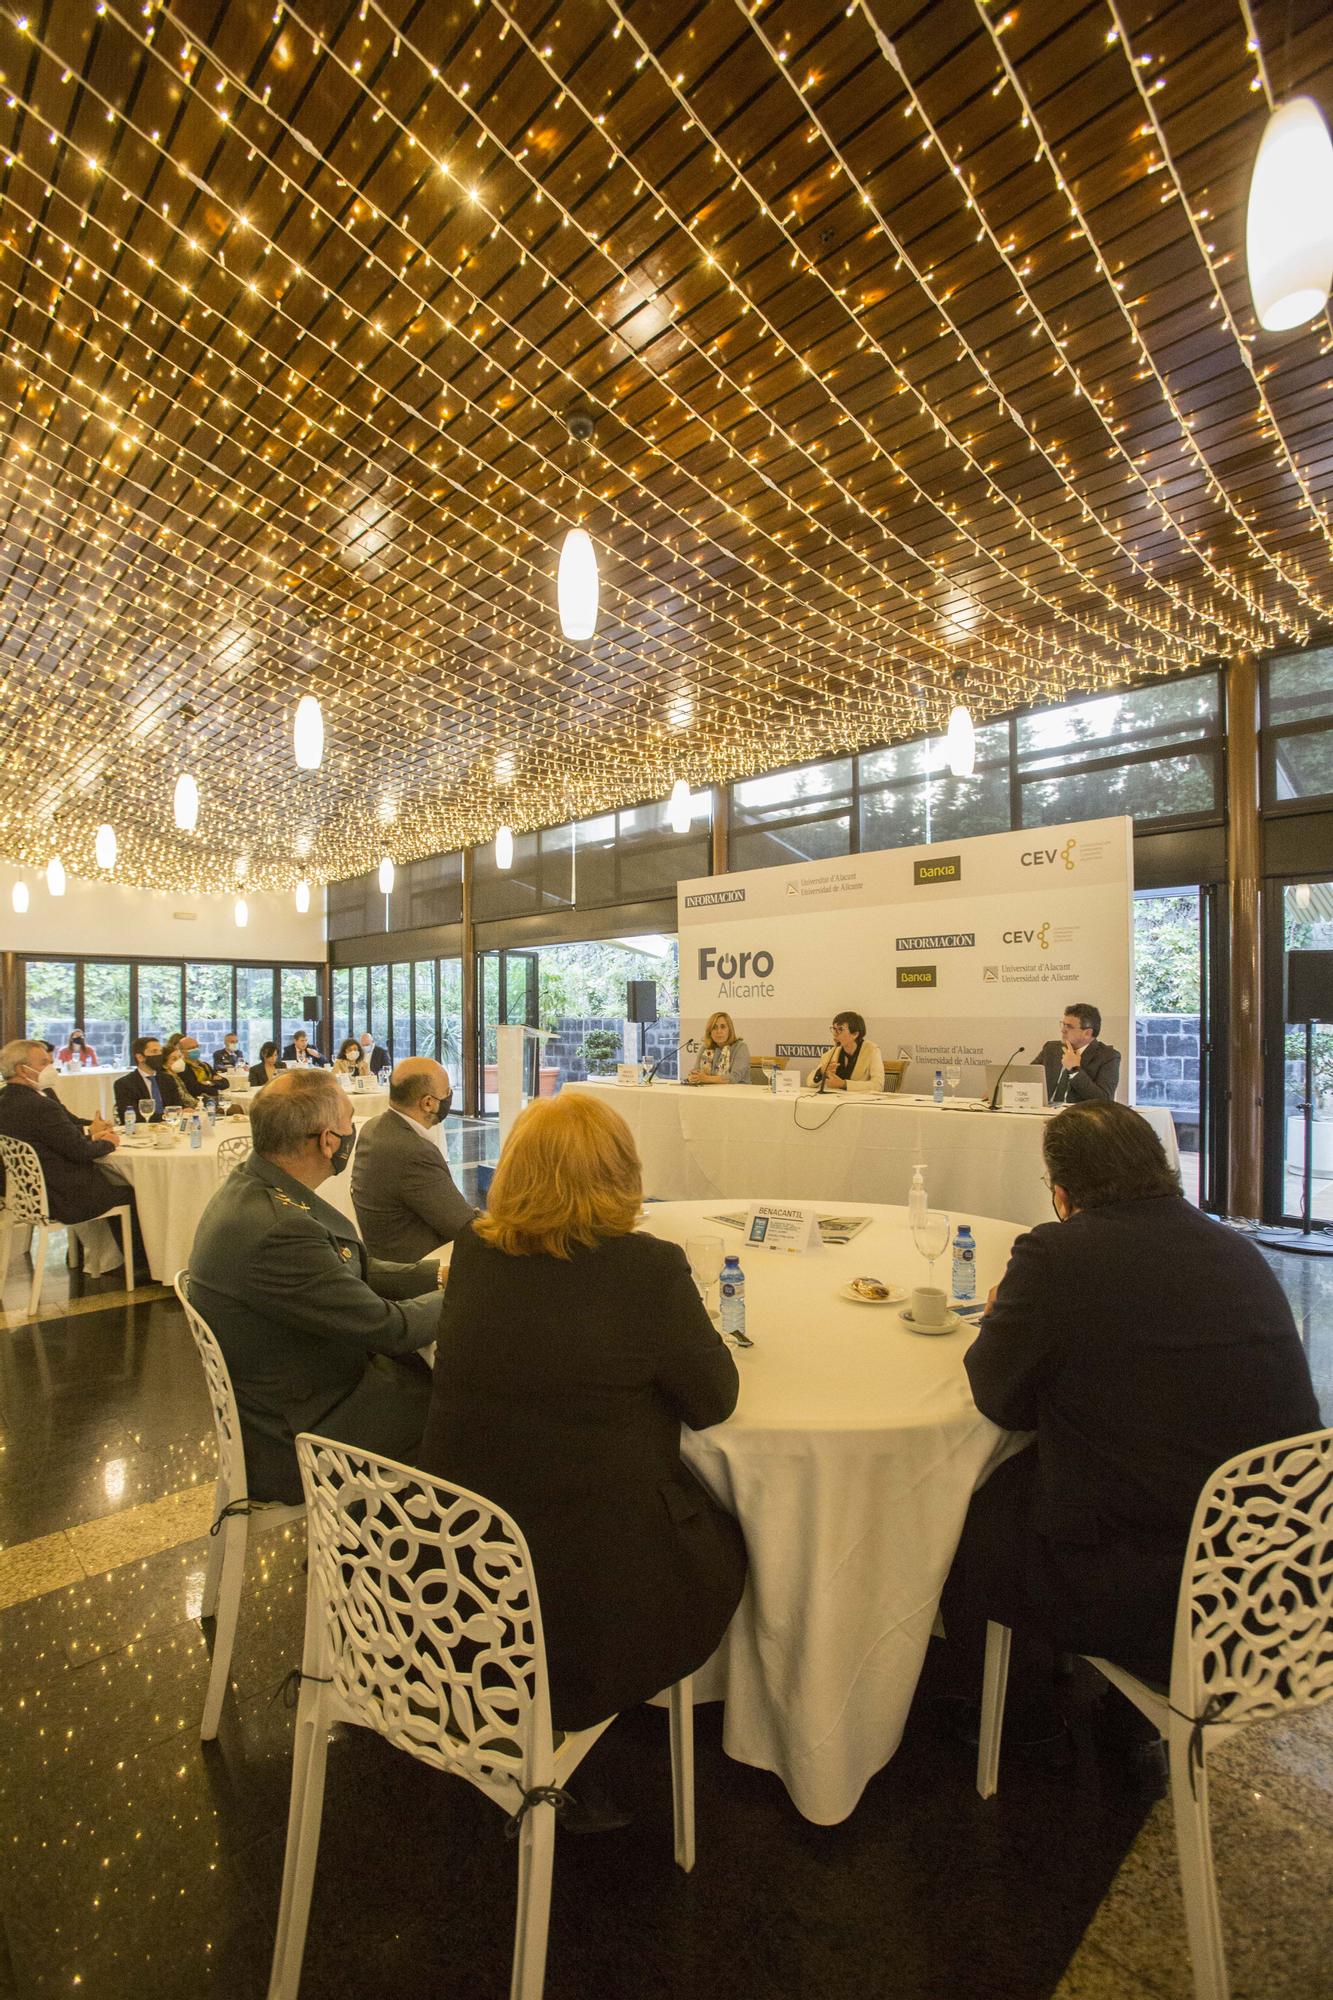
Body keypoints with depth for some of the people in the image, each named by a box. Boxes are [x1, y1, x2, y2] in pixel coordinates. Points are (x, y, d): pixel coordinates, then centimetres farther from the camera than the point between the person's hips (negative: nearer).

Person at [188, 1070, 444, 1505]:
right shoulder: (279, 1230, -34)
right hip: (292, 1446, -9)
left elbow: (358, 1273, 5)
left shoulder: (251, 1187, -2)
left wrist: (440, 1274, -2)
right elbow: (388, 1328, -24)